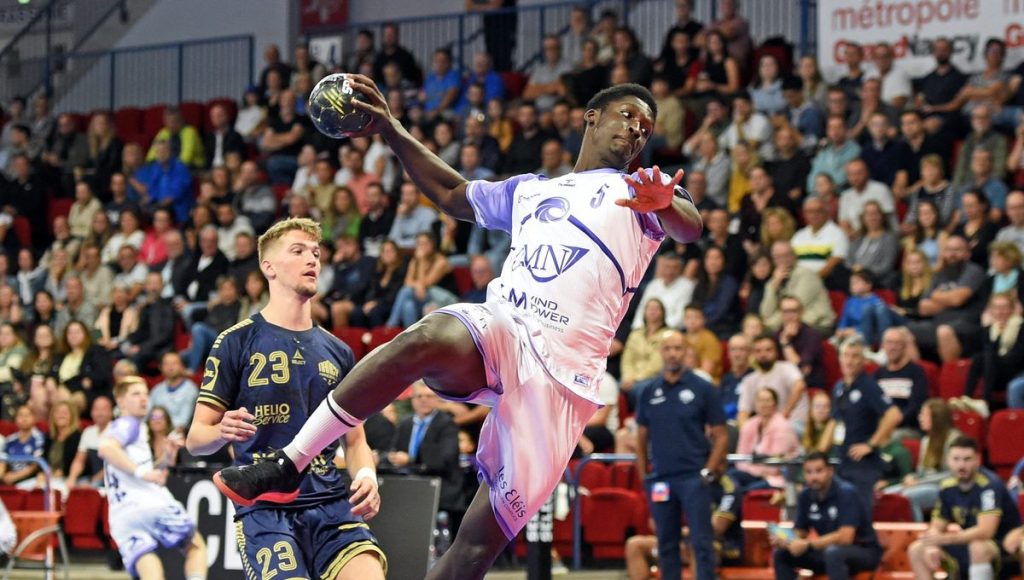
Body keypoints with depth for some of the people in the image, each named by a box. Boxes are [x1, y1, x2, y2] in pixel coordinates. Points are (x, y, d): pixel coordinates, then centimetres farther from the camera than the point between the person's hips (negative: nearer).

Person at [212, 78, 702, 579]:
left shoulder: (638, 190, 15)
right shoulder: (529, 191, 30)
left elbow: (690, 228, -7)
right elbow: (451, 194, 43)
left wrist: (662, 203, -31)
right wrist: (392, 132, 31)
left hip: (560, 376, -3)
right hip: (496, 333, 3)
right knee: (426, 339, -34)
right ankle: (285, 467, -30)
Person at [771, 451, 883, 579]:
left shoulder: (846, 492, -20)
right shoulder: (806, 496, -2)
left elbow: (845, 537, -29)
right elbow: (799, 533, 5)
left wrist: (807, 545, -31)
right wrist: (784, 541, -18)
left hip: (864, 551, -7)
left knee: (833, 552, -38)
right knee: (781, 554, -6)